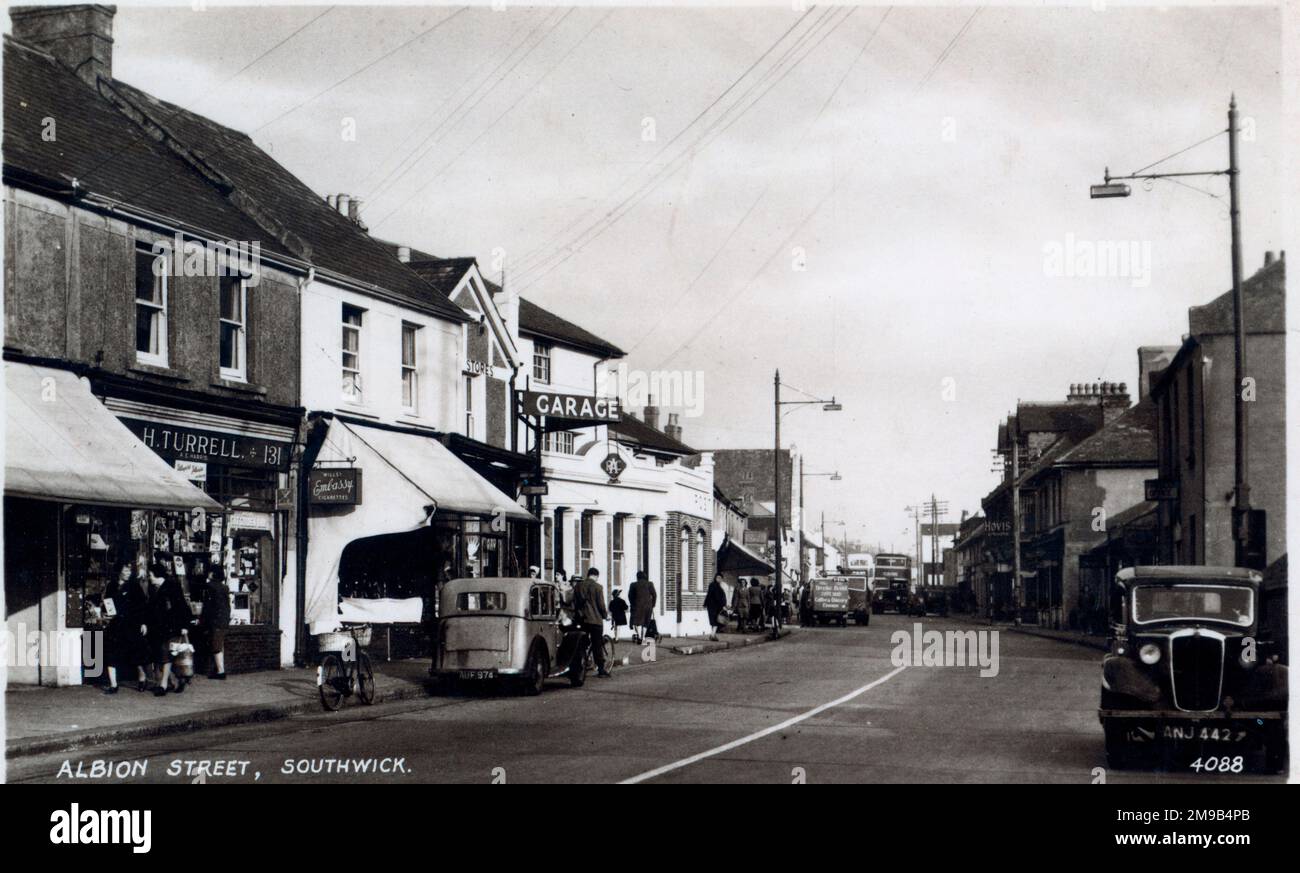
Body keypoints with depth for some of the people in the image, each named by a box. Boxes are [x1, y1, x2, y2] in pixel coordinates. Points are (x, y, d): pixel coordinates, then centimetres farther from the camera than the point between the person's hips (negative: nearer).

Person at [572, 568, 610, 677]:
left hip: (581, 619, 5)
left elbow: (574, 602, 12)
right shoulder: (597, 587, -9)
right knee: (597, 645, -1)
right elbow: (601, 604, -9)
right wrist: (605, 615, 8)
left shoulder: (578, 586, 7)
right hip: (595, 619, -5)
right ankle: (601, 668, -2)